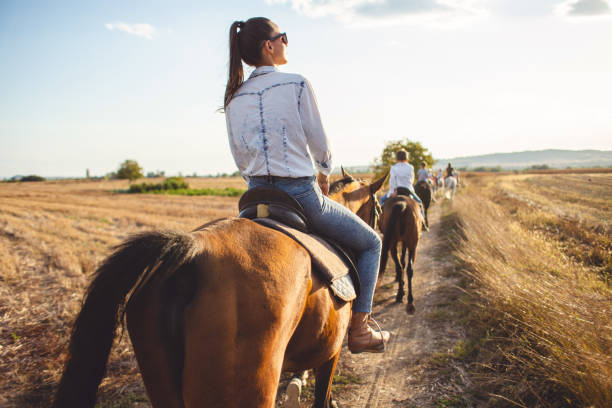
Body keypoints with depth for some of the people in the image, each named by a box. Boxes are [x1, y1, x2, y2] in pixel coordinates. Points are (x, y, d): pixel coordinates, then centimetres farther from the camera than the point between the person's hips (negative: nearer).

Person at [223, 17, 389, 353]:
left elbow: (241, 159, 12)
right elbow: (320, 144, -3)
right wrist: (324, 173, 17)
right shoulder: (297, 84, -8)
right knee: (371, 243, 15)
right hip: (302, 196, -5)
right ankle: (359, 329, 12)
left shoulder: (233, 99, 7)